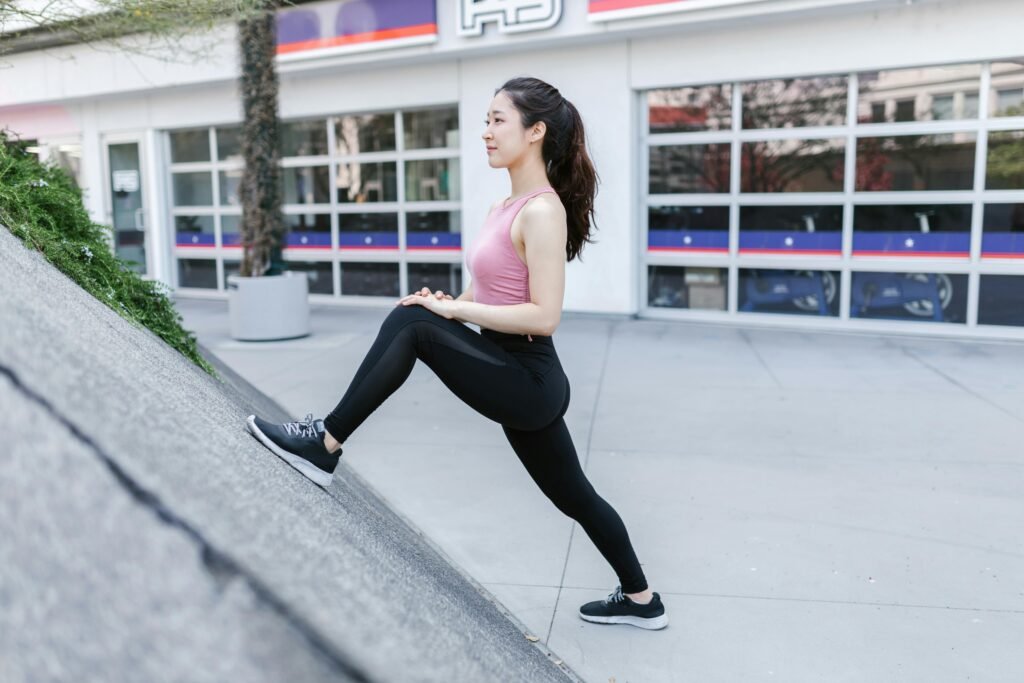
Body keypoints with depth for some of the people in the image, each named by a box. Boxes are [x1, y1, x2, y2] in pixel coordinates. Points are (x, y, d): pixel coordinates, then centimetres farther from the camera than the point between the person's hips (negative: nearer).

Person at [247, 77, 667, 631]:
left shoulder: (542, 212, -15)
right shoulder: (503, 209, 13)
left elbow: (543, 316, -22)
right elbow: (493, 294, 19)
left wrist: (453, 310, -19)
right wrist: (449, 303, -2)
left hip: (528, 381, -10)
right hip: (520, 379, 10)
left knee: (410, 324, -20)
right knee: (572, 495, 20)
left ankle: (325, 445, -8)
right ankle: (641, 599, 37)